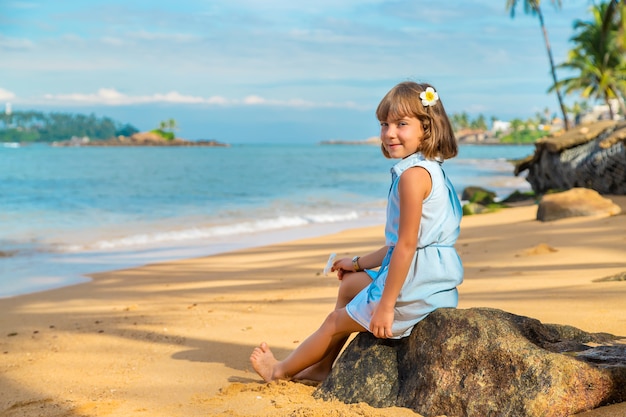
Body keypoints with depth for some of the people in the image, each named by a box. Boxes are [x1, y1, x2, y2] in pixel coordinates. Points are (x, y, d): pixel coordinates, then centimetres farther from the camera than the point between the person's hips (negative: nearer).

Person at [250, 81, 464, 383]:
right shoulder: (429, 171, 12)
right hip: (424, 278, 10)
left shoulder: (413, 174, -21)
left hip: (414, 288, -10)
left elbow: (407, 245, -25)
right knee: (350, 283, 30)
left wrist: (386, 305, -23)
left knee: (337, 321, 8)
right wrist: (359, 263, 28)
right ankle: (322, 368, 37)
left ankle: (280, 371, 31)